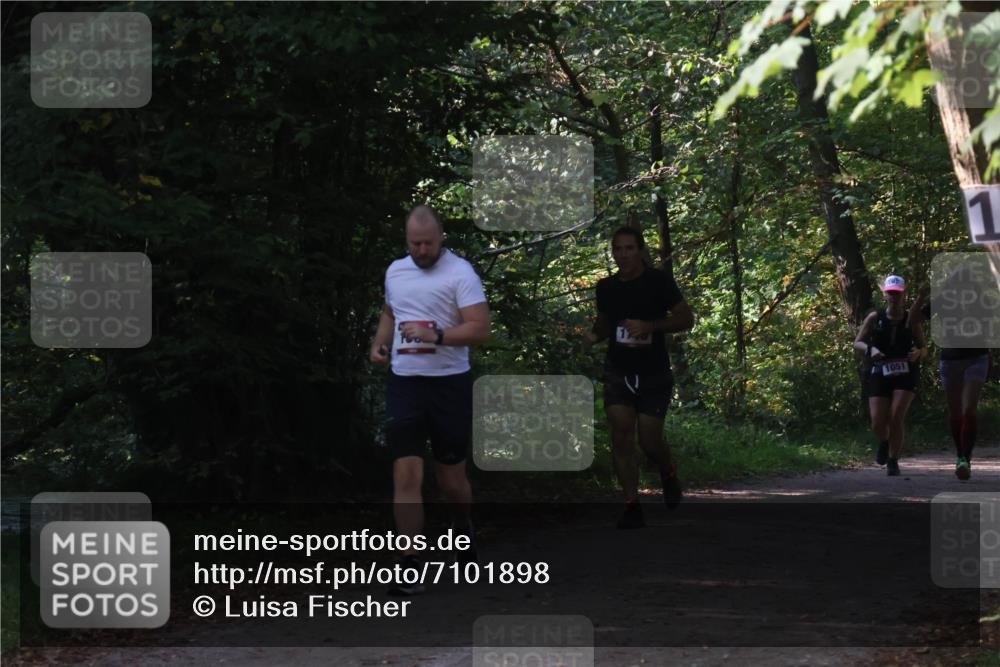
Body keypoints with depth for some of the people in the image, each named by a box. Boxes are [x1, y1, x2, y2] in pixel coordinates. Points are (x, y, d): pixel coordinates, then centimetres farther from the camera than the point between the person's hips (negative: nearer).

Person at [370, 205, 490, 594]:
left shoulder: (460, 273, -10)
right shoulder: (395, 271, 10)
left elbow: (480, 328, -17)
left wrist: (436, 335, -28)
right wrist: (380, 343, 8)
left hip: (448, 383, -3)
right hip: (404, 383, 4)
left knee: (451, 478, 8)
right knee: (406, 475, -7)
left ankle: (463, 528, 41)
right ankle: (410, 565, -4)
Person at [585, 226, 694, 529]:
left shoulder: (658, 282, -10)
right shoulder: (606, 287, 3)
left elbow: (686, 319, -9)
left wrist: (650, 326, -23)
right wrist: (594, 334, -4)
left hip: (654, 374, -3)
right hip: (618, 373, 3)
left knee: (649, 440, -3)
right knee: (621, 438, -9)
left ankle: (668, 473, 32)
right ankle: (632, 506, -3)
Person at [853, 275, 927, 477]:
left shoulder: (911, 320, 3)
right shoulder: (874, 318, 2)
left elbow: (923, 349, 8)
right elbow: (857, 342, 3)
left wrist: (918, 353, -16)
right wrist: (870, 349, -19)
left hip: (905, 376, -1)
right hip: (879, 375, 1)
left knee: (896, 419, -14)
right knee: (878, 423, -5)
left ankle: (893, 461, 0)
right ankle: (884, 443, 31)